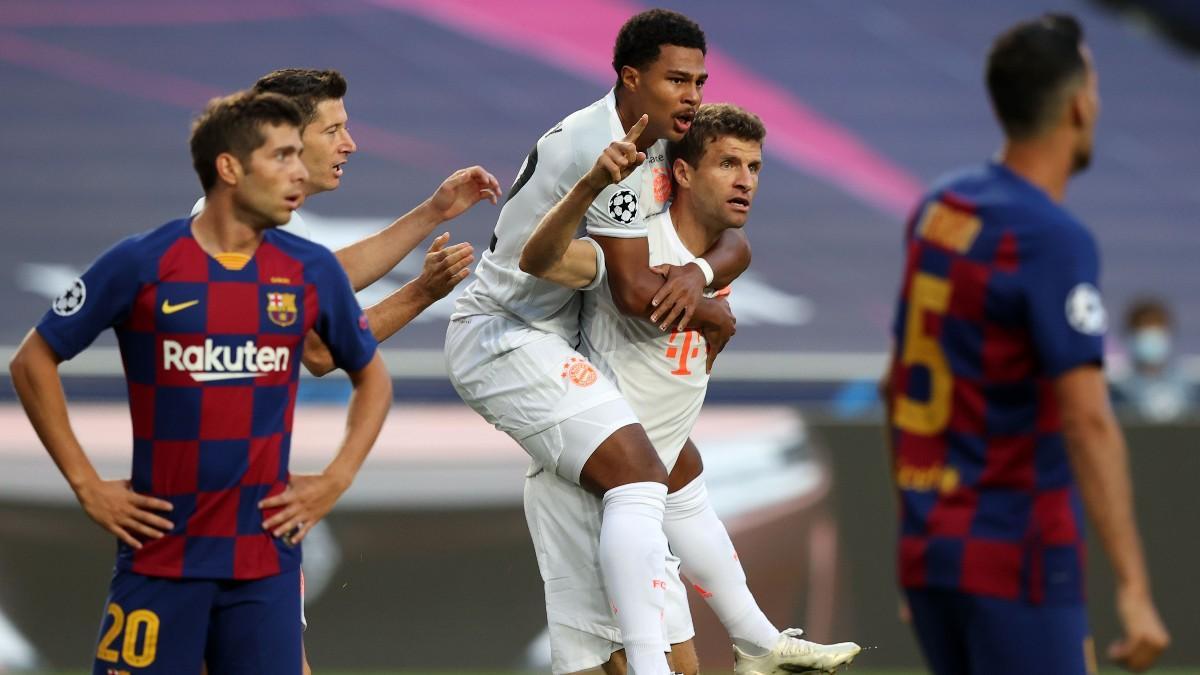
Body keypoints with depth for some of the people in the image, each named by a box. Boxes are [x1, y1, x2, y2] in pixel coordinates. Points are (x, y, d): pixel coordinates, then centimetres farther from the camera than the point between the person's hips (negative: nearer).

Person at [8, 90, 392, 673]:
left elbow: (372, 378, 18)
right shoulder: (142, 265, -6)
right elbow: (34, 361, 1)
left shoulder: (311, 271, 4)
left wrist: (335, 481, 6)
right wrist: (86, 485, -2)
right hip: (159, 553, -2)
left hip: (267, 554, 3)